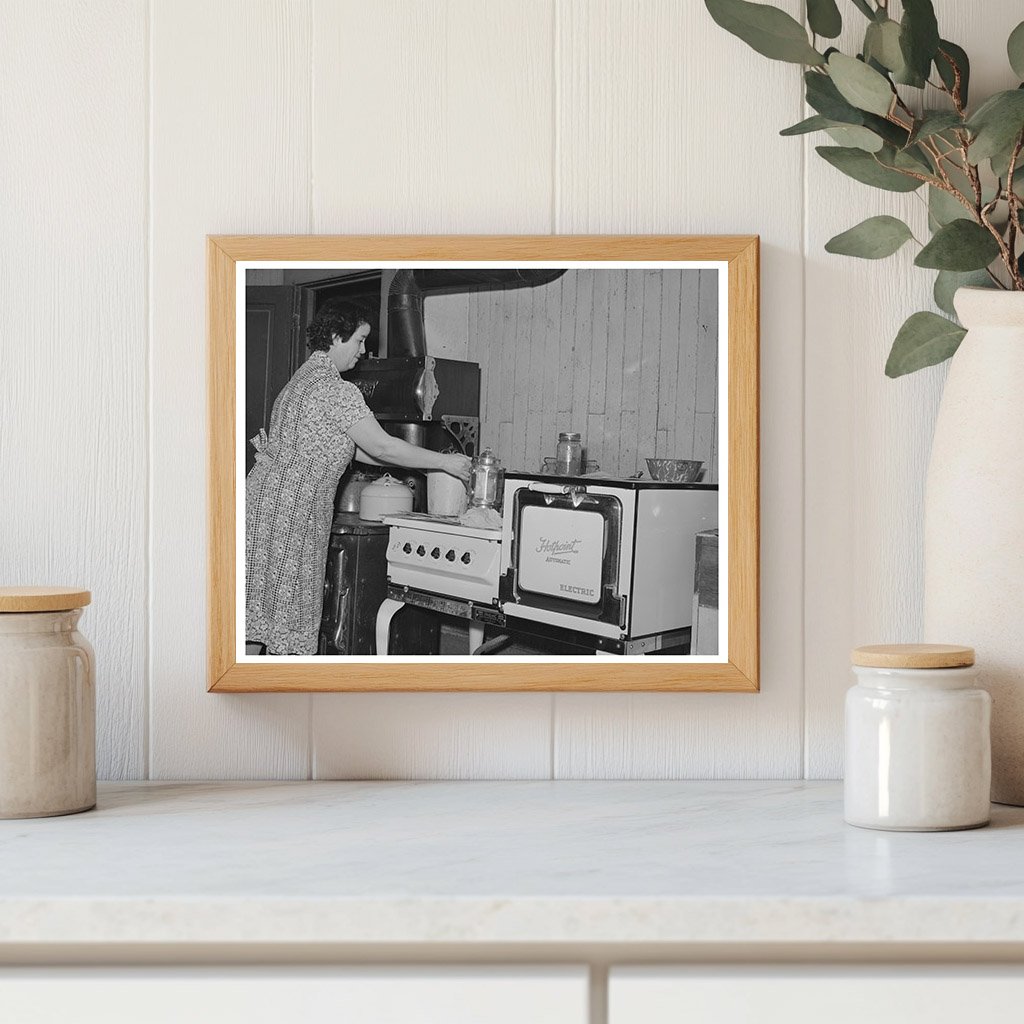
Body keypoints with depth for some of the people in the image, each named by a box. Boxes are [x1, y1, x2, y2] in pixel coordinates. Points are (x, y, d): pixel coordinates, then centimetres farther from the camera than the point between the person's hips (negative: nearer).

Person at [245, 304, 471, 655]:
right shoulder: (337, 389, -12)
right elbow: (381, 447, -13)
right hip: (292, 504, -9)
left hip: (264, 489, 9)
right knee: (290, 602, -4)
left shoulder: (301, 379, 18)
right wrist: (445, 462, -6)